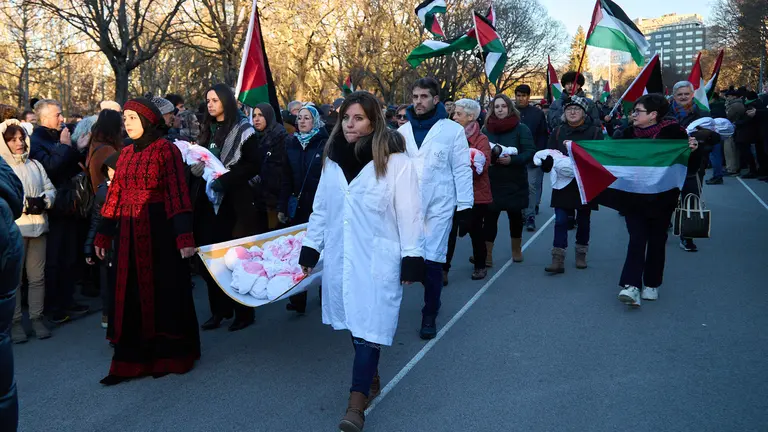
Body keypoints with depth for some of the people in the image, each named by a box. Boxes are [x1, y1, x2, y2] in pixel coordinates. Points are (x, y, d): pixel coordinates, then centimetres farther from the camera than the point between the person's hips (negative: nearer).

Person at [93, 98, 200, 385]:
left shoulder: (166, 150, -7)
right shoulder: (126, 154, 12)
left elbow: (177, 192, -15)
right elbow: (115, 194, 13)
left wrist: (184, 235, -23)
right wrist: (103, 235, 12)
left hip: (159, 229, -6)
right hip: (129, 232, 6)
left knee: (164, 291, 4)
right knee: (131, 294, 9)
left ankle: (168, 354, 18)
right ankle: (131, 358, 18)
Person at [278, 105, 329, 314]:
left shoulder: (325, 144, -4)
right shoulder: (291, 143, 7)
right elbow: (286, 177, 7)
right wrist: (282, 206, 4)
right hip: (298, 205, 3)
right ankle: (298, 298, 5)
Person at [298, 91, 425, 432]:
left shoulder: (395, 161, -10)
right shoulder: (332, 159, 7)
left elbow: (409, 214, -10)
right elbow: (320, 209, 12)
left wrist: (411, 258, -12)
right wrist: (310, 249, 12)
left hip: (377, 260, -5)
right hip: (340, 257, 5)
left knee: (369, 326, -5)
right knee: (353, 322, 14)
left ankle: (356, 404, -1)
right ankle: (370, 379, 34)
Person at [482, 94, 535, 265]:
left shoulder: (521, 129, -2)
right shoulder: (486, 129, 8)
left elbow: (530, 152, -9)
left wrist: (511, 159, -24)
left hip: (515, 181, -1)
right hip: (492, 181, 2)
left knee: (515, 215, 10)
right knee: (490, 216, -4)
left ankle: (516, 249, 29)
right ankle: (487, 254, 0)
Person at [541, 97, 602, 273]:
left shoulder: (595, 132, 0)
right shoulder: (558, 132, 8)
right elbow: (549, 154, 2)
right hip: (562, 184, 1)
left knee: (583, 220, 11)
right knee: (560, 221, -5)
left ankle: (581, 254, 27)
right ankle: (558, 259, -4)